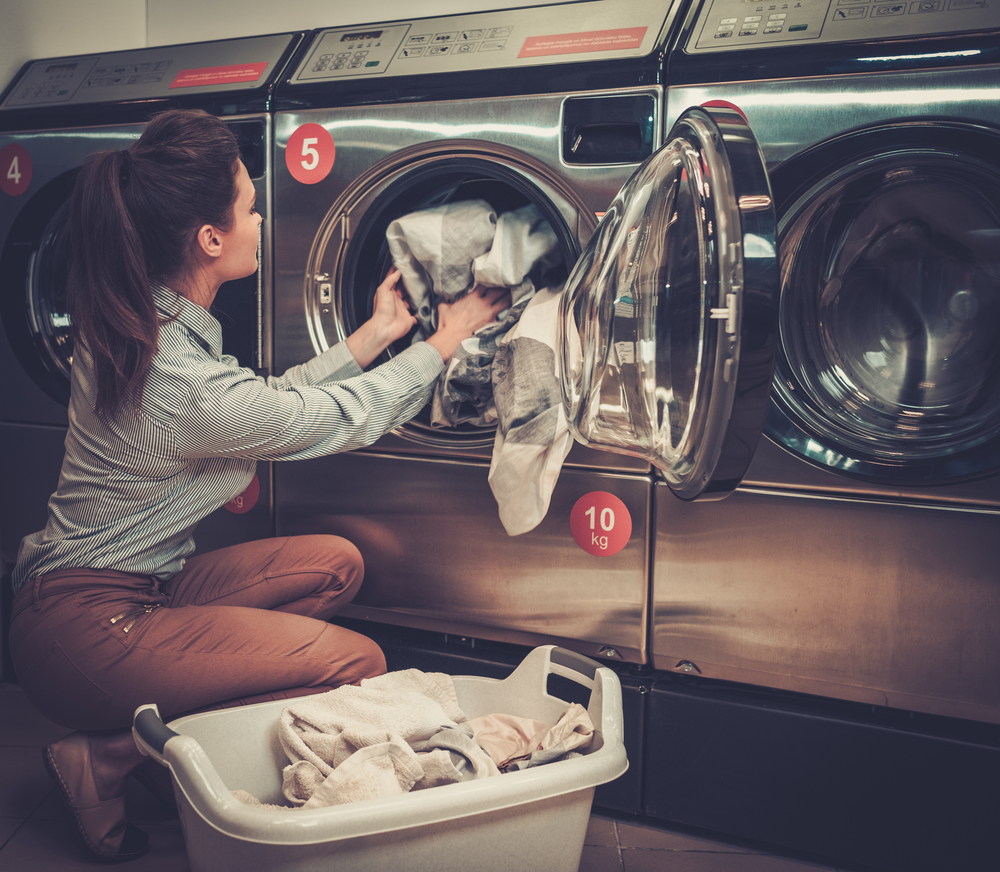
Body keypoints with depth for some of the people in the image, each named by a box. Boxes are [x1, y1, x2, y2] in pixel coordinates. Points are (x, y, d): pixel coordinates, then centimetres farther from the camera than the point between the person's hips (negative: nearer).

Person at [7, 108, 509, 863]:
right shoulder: (183, 383, -29)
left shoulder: (140, 320, 0)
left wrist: (376, 334, 15)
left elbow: (273, 400, 12)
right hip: (85, 628, -10)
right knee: (357, 664, -14)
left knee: (336, 563, 5)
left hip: (138, 586, 10)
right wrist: (447, 337, 2)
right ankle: (111, 758, -5)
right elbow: (348, 418, -13)